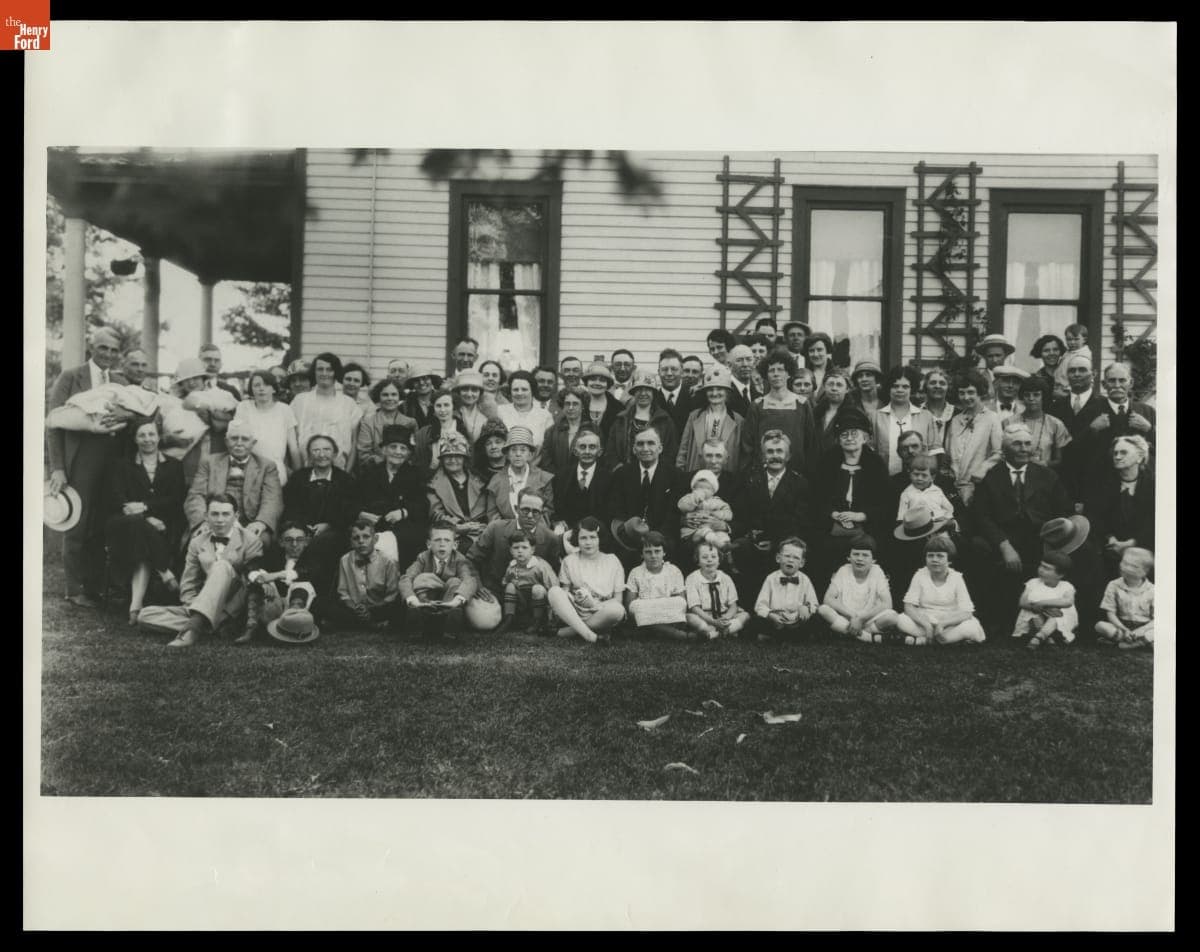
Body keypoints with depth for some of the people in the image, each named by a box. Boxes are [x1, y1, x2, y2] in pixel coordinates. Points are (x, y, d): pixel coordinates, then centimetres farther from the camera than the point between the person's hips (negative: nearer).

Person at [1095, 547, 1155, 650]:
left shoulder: (1152, 590, -4)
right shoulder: (1114, 586, -2)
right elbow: (1110, 613, -3)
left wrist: (1142, 630, -24)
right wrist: (1123, 629, -18)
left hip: (1144, 627, -1)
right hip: (1122, 625, 1)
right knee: (1100, 625, -28)